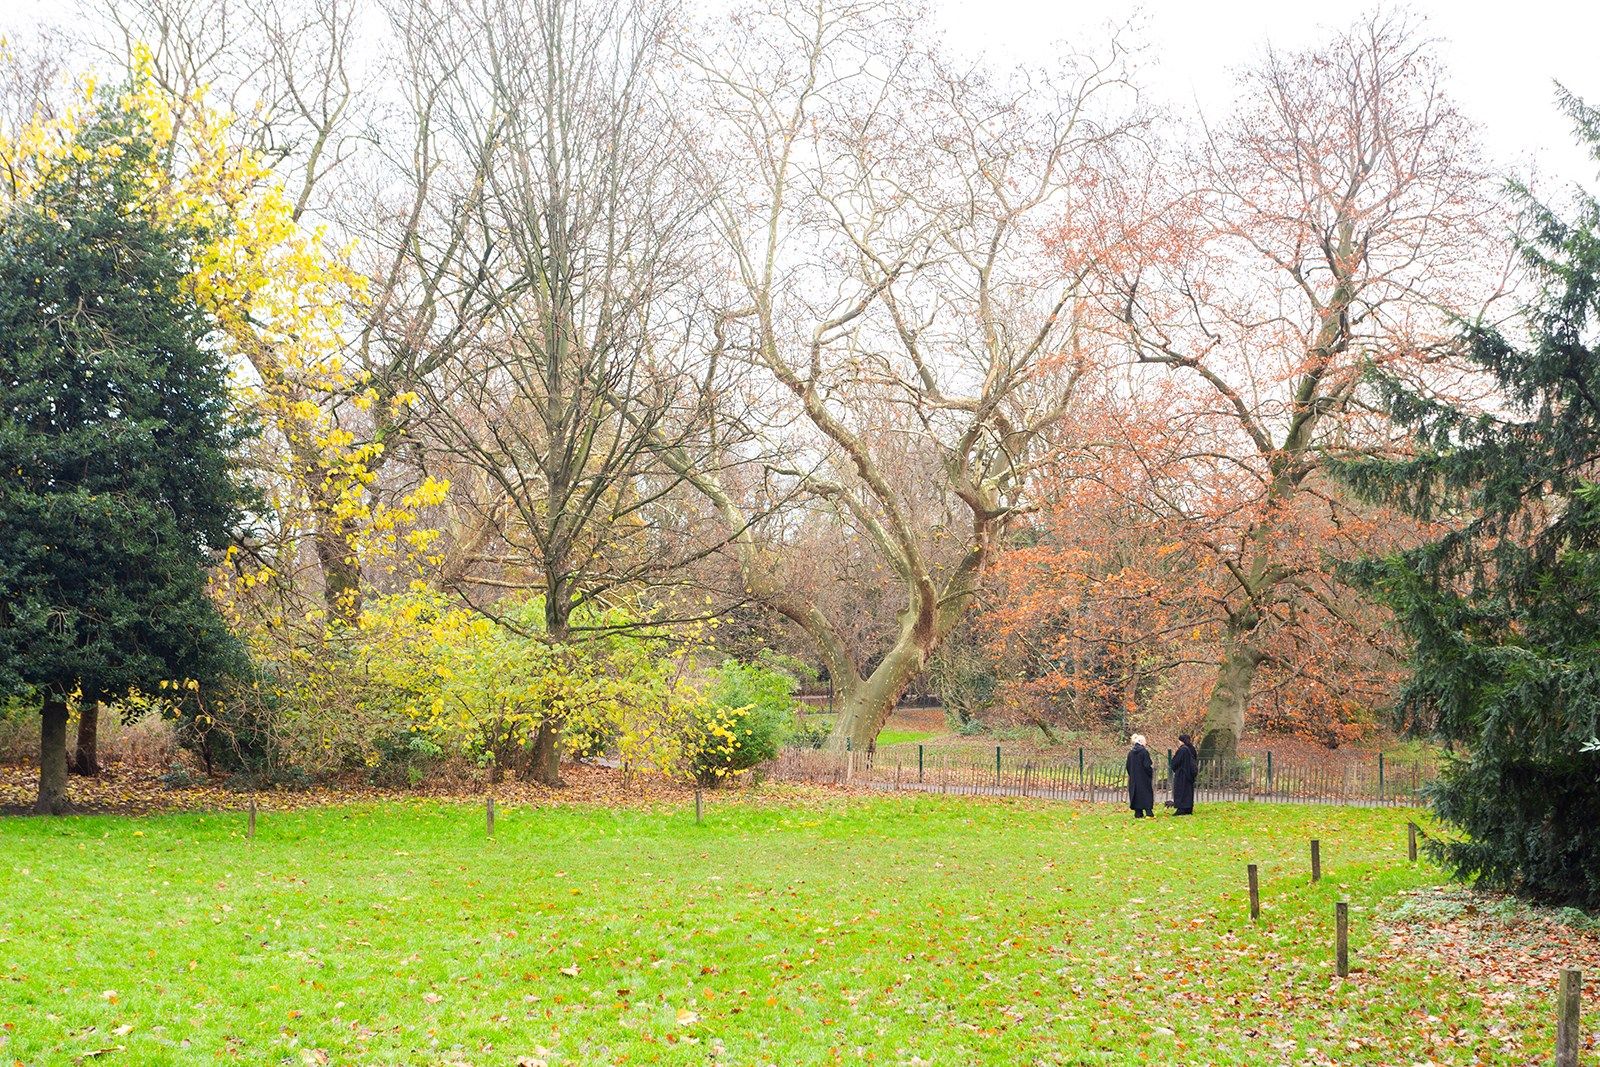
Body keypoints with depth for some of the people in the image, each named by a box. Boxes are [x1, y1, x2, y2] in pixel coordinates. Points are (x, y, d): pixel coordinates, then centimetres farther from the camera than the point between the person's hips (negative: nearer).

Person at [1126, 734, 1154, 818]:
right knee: (1146, 794, -1)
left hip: (1134, 778, 6)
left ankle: (1138, 813, 8)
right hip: (1143, 777, -6)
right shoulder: (1144, 751, -13)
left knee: (1136, 794, 9)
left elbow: (1128, 766, 10)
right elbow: (1147, 765, -15)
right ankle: (1149, 813, -8)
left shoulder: (1131, 752, 6)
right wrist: (1151, 773, -2)